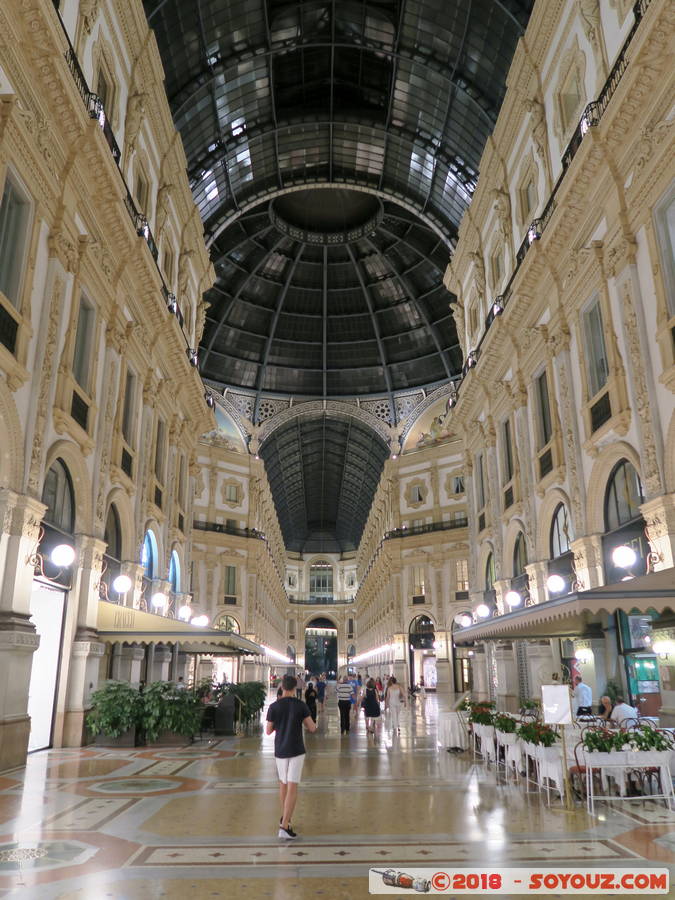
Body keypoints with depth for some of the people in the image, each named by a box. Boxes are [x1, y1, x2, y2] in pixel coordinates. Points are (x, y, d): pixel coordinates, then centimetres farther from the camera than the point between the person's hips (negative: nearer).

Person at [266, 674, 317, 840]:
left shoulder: (274, 707, -7)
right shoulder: (301, 705, -9)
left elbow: (269, 731, 2)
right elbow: (312, 728, -4)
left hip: (280, 751, 2)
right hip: (296, 751, -2)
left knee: (283, 783, 23)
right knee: (292, 788, -3)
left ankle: (284, 817, 37)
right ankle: (284, 826, -13)